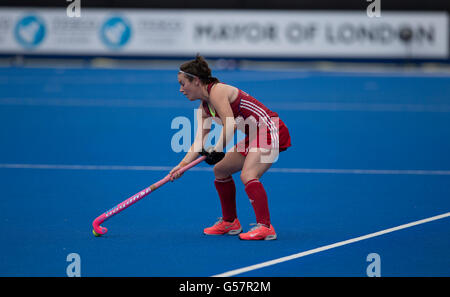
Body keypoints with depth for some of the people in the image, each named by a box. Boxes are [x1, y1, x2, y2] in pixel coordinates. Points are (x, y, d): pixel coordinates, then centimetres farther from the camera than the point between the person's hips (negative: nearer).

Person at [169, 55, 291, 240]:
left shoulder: (217, 91, -16)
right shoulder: (203, 109, 11)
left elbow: (230, 125, -26)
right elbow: (199, 141, 3)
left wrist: (218, 149, -36)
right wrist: (182, 165, -9)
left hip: (270, 131, -11)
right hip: (253, 136, 11)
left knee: (247, 175, -28)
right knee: (221, 170, 18)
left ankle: (265, 227, -33)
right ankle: (230, 222, 28)